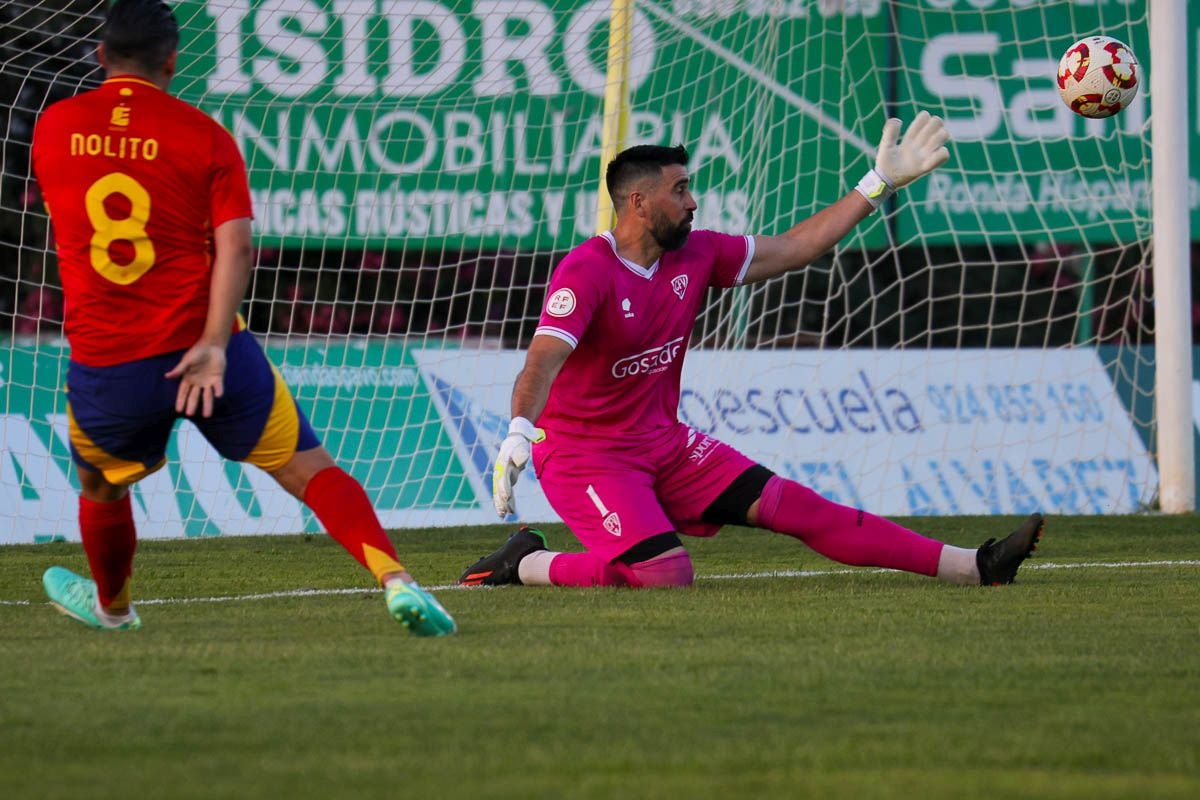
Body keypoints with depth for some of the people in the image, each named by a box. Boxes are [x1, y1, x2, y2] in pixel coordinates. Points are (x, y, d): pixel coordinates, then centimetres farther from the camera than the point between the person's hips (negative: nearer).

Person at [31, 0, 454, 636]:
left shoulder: (53, 127, 5)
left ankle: (110, 605, 50)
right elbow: (235, 245, -12)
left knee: (102, 488, 28)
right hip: (205, 349, -1)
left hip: (104, 363, 1)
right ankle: (395, 580, -16)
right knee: (309, 469, 1)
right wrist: (213, 344, -17)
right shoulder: (204, 136, -1)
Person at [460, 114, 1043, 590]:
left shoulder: (695, 255, 4)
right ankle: (526, 563, -7)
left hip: (664, 443, 7)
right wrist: (519, 433, -51)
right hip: (583, 454, -7)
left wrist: (879, 184, 11)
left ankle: (969, 567, -6)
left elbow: (791, 249, 14)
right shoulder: (587, 271, -20)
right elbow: (543, 360, -33)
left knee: (795, 507, -1)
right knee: (665, 574, -28)